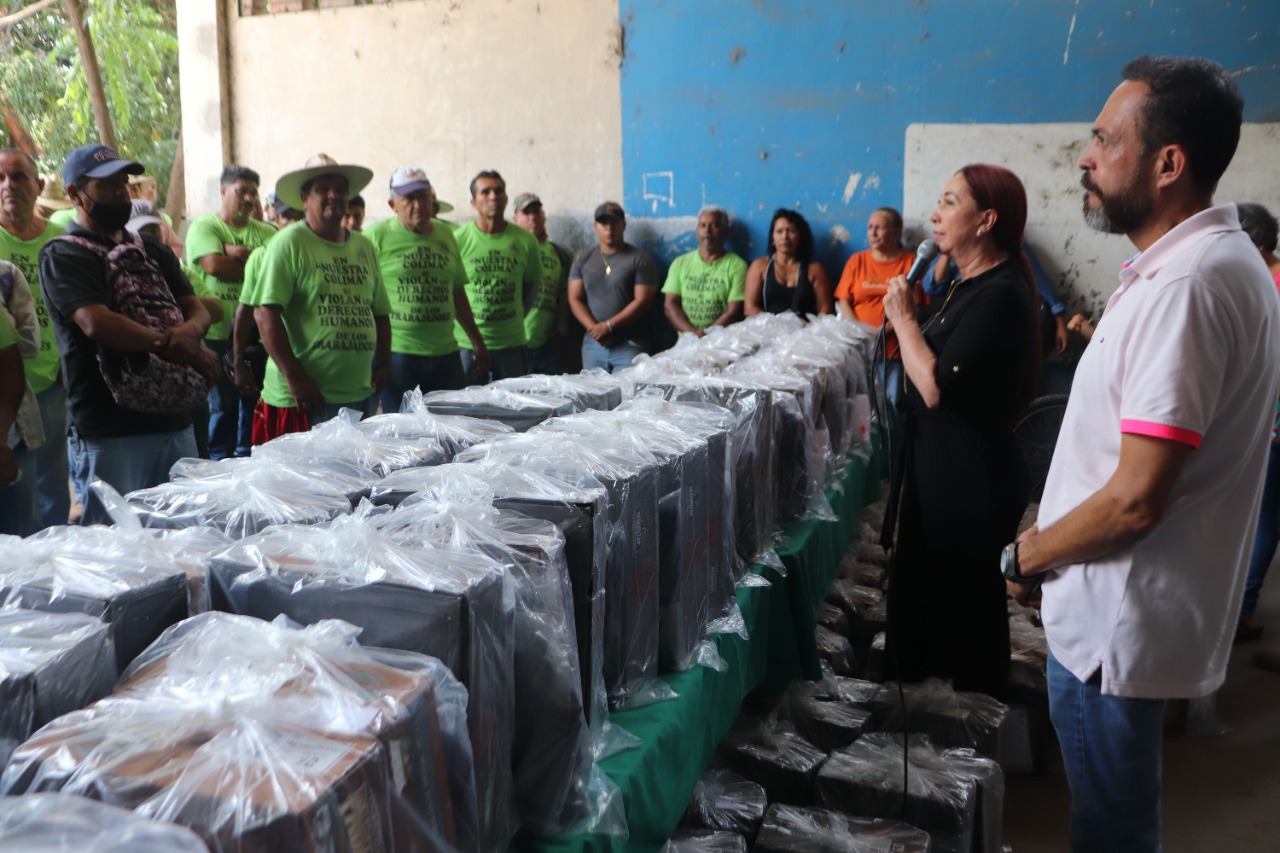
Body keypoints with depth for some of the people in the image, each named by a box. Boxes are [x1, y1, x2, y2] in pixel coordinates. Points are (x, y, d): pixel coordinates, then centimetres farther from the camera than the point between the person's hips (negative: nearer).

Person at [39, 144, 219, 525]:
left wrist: (190, 331, -17)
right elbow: (96, 323, -18)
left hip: (175, 419, 6)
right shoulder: (62, 255, -3)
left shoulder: (154, 251, 17)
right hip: (109, 431, -6)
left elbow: (196, 308, 8)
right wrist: (179, 349, -18)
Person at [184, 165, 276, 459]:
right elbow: (215, 265, -17)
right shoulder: (204, 226, 0)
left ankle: (248, 459, 24)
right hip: (219, 334, -4)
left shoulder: (264, 232, 12)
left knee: (255, 403, 10)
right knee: (223, 406, 2)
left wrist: (240, 254, -13)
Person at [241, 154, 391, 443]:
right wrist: (293, 376, -19)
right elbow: (265, 313, -14)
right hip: (304, 398, -6)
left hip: (362, 396, 6)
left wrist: (384, 362, 6)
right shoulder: (289, 243, -6)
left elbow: (380, 311, 20)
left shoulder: (364, 246, 14)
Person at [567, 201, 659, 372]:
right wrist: (594, 329, -10)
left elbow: (643, 300, -7)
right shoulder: (583, 259, 12)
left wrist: (608, 326, -13)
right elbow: (575, 299, 6)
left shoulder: (639, 260, 0)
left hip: (629, 344, -3)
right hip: (593, 343, 3)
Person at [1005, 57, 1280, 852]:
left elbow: (1135, 499, -27)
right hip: (1123, 607, 10)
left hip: (1118, 620, -10)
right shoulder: (1214, 256, 8)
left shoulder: (1187, 286, -25)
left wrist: (1026, 556, -11)